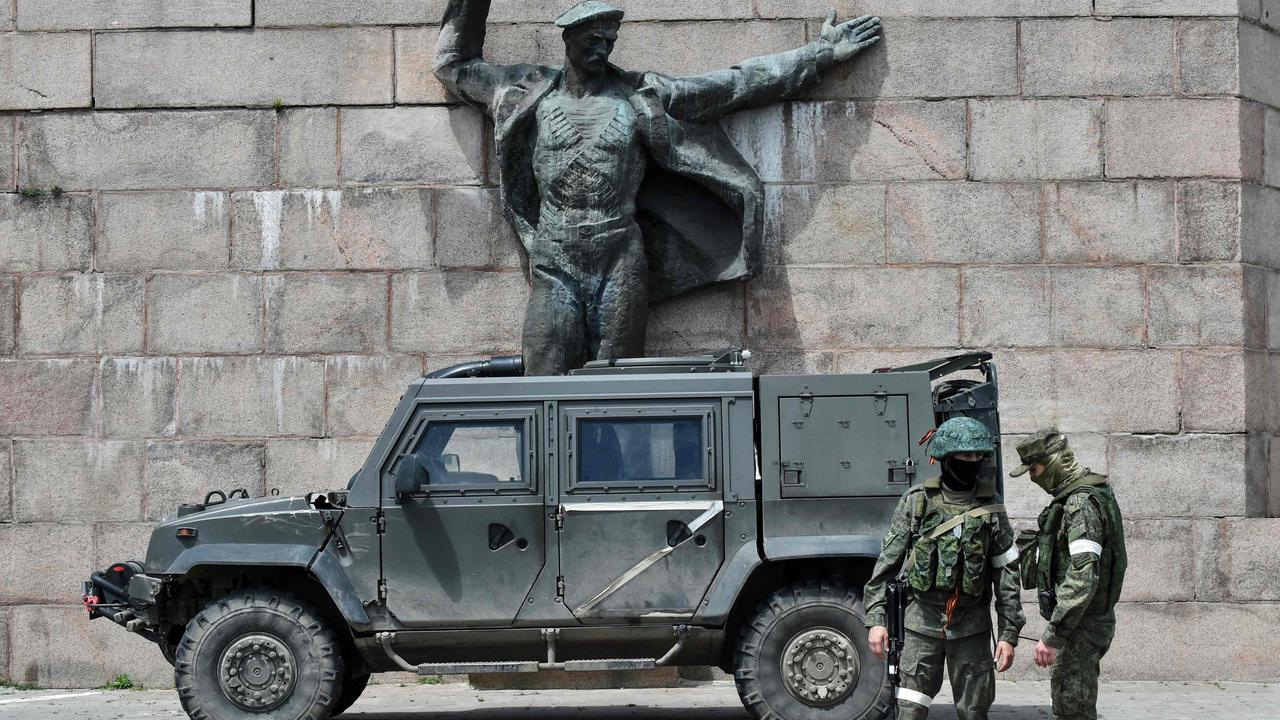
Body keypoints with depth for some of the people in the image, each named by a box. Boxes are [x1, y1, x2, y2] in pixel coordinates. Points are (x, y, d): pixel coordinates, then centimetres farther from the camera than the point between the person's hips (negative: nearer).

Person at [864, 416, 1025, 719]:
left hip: (972, 626, 1)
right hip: (922, 622, -1)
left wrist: (1009, 634, -1)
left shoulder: (991, 509, 2)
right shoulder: (917, 501, 0)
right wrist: (876, 618, -6)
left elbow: (1007, 575, 4)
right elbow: (888, 561, 1)